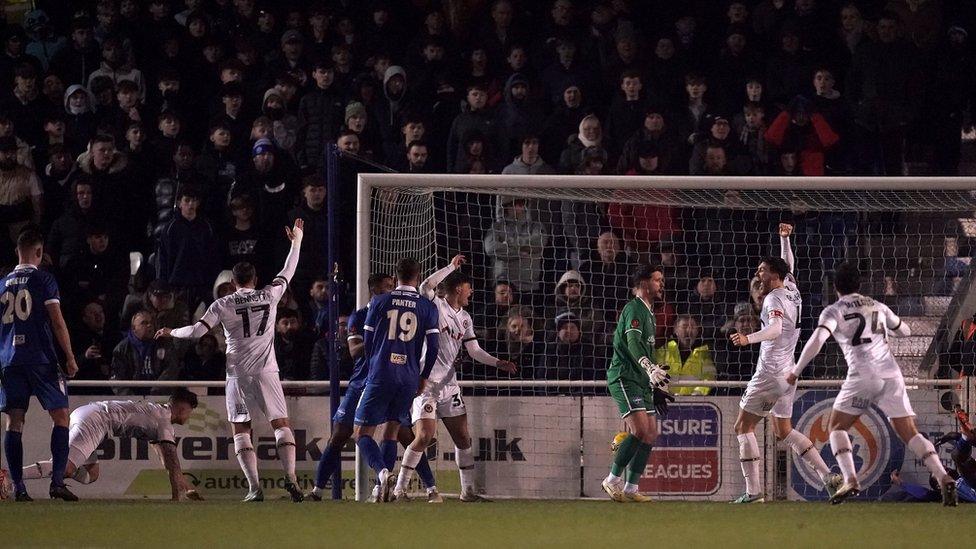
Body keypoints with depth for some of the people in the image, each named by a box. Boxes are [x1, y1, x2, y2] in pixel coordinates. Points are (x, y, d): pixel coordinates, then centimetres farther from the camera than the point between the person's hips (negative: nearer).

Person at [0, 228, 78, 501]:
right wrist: (70, 358, -1)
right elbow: (57, 321, -6)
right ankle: (57, 481, -10)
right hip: (41, 359, -4)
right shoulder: (43, 279, -2)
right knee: (61, 416, 1)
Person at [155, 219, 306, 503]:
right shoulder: (269, 296, 3)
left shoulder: (223, 305, 0)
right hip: (266, 371, 1)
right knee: (281, 424, 4)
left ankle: (254, 487, -6)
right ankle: (290, 477, -15)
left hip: (238, 373, -1)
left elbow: (197, 331, -4)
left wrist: (171, 332, 14)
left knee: (241, 429, 6)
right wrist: (296, 242, 31)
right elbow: (288, 273, 17)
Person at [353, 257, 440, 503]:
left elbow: (367, 342, 8)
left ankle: (383, 472, -26)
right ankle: (382, 489, 6)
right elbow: (433, 346, 1)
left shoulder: (379, 302, 4)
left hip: (380, 376, -2)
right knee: (392, 430, 15)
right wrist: (423, 377, 14)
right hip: (409, 379, 2)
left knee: (363, 432, 1)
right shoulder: (427, 307, 5)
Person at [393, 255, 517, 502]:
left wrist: (498, 363, 1)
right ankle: (399, 488, -6)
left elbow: (474, 350, 16)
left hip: (449, 385, 8)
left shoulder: (464, 317, 14)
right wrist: (452, 266, -23)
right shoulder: (435, 306, -8)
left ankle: (468, 490, 14)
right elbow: (426, 286, -30)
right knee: (424, 437, -16)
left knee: (463, 438, 6)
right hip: (425, 383, -8)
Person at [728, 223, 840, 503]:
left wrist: (748, 338, -48)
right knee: (783, 430, 20)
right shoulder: (791, 291, 11)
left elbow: (776, 329, -34)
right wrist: (785, 239, 36)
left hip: (770, 372, -9)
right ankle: (828, 475, 11)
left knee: (743, 427, -3)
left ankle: (753, 490, -10)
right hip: (788, 372, 9)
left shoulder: (775, 299, -14)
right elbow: (788, 266, 34)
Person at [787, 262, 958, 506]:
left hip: (862, 376, -4)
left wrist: (796, 371, -7)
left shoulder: (834, 311, 4)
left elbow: (817, 340, -12)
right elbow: (904, 331, 31)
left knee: (837, 427, 11)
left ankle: (850, 480, -9)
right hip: (891, 374, 4)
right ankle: (943, 477, -16)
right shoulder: (878, 307, 18)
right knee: (909, 433, 3)